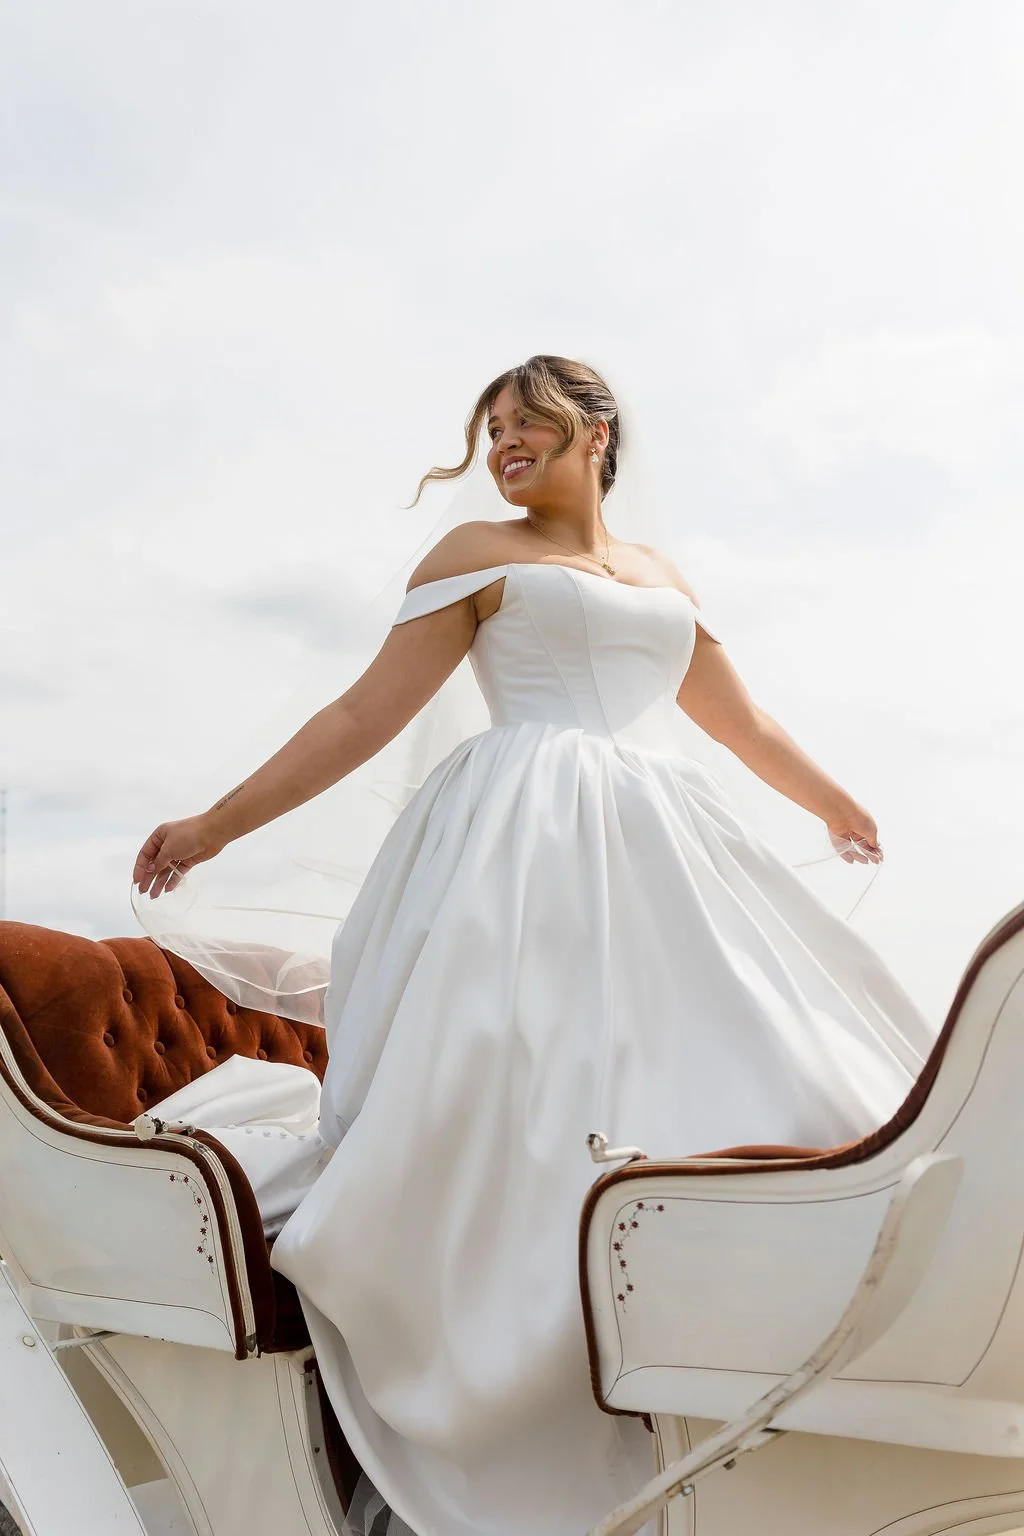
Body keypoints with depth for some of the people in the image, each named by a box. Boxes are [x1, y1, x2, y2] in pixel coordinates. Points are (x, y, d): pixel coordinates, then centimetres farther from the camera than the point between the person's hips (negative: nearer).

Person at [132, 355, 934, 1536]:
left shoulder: (660, 574, 22)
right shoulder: (476, 554, 9)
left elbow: (739, 718, 31)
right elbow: (366, 712, 3)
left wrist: (835, 805, 42)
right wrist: (219, 823, -3)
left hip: (665, 853, 5)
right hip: (527, 852, -5)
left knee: (746, 1092, 0)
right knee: (529, 1118, -12)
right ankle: (526, 1434, 2)